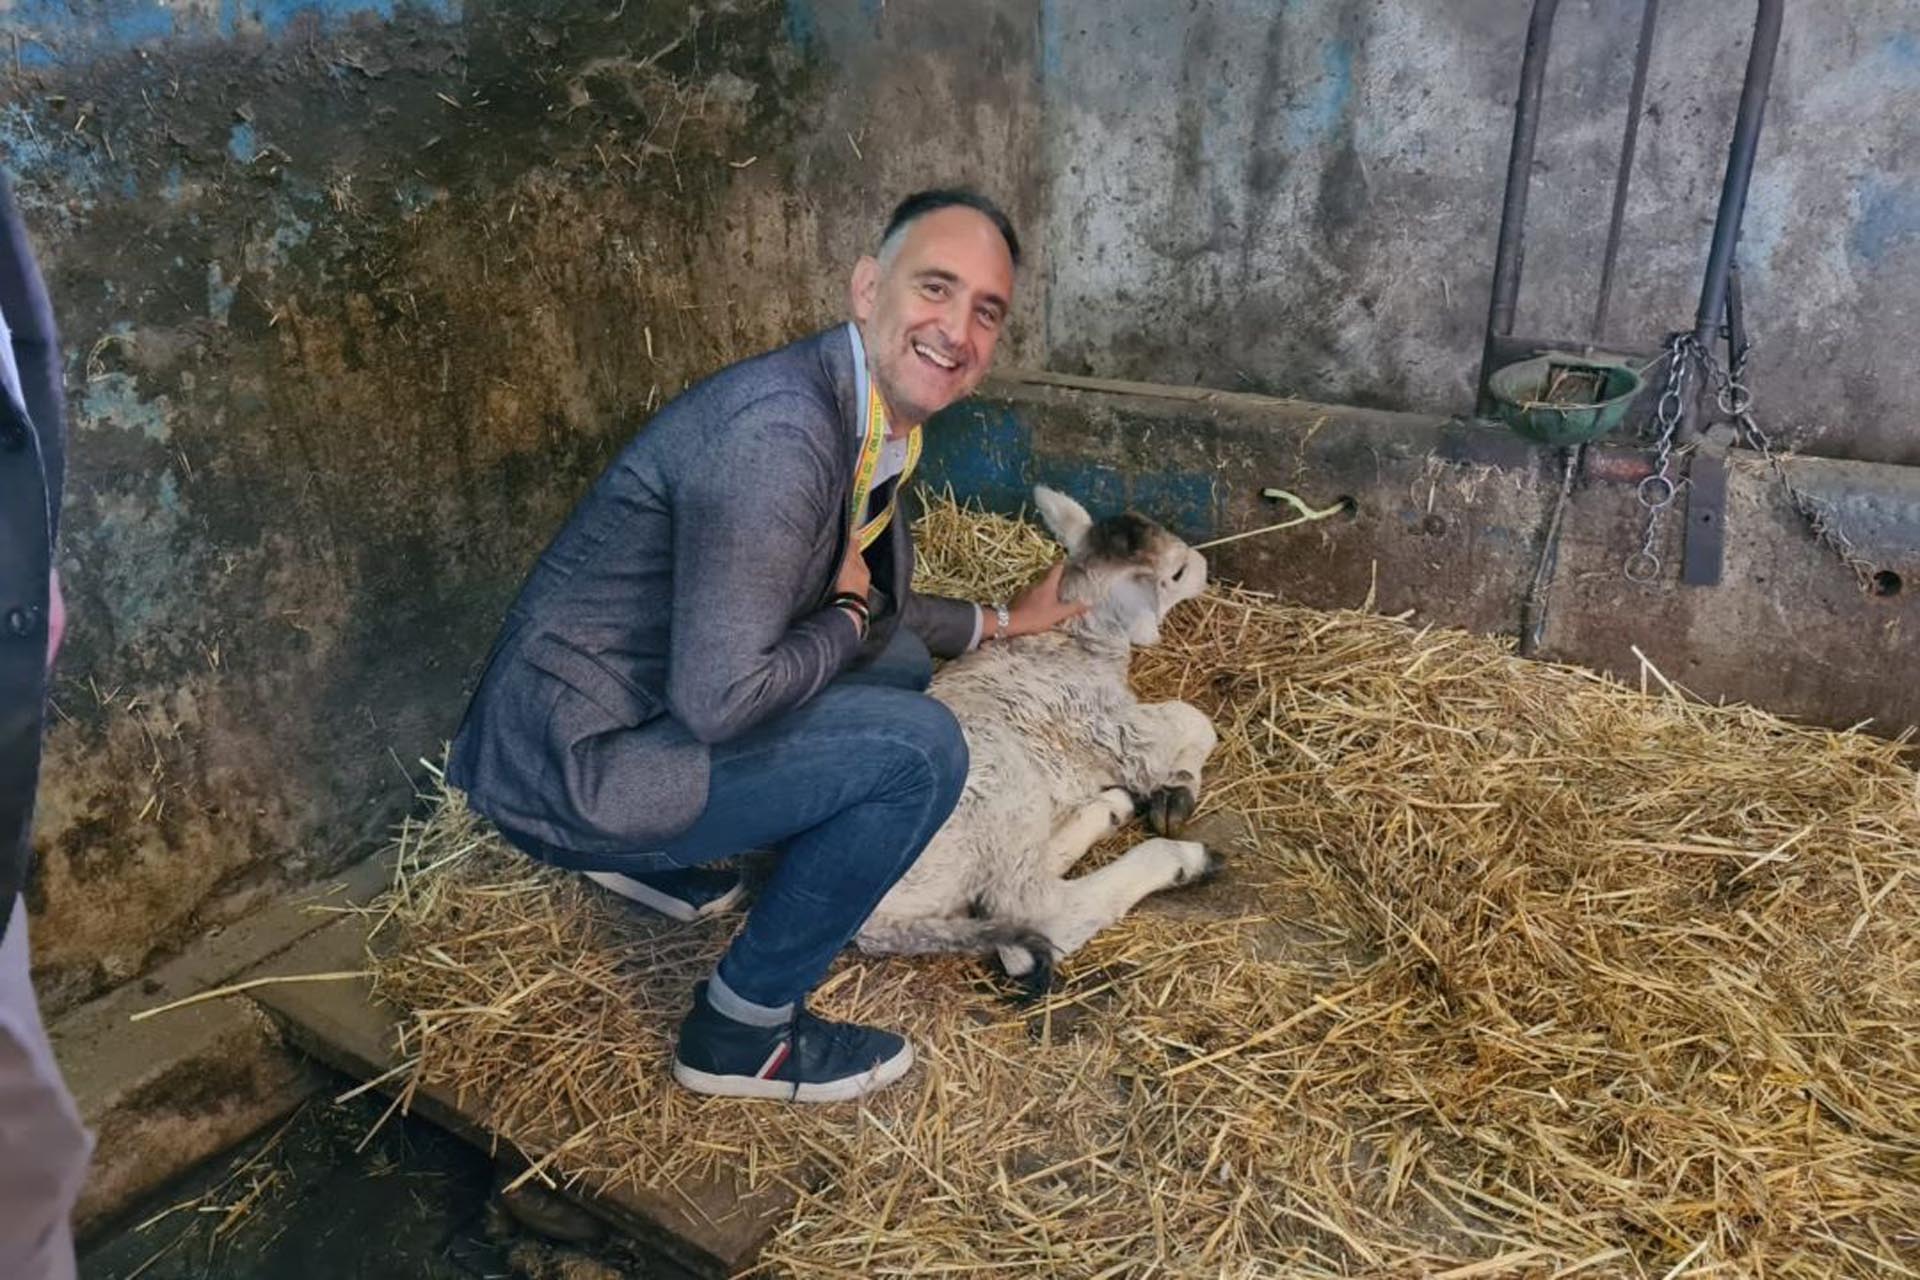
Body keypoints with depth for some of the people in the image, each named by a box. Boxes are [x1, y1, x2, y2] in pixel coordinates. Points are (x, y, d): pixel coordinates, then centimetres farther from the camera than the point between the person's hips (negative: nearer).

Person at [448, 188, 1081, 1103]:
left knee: (900, 663, 17)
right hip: (568, 764, -9)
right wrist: (848, 616, -13)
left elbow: (870, 605, 21)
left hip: (651, 703, 9)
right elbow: (719, 701, -29)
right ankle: (743, 1030, 1)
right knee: (919, 749, -17)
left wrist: (999, 622, 26)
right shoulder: (778, 429, -26)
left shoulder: (873, 424, 4)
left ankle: (655, 854, 20)